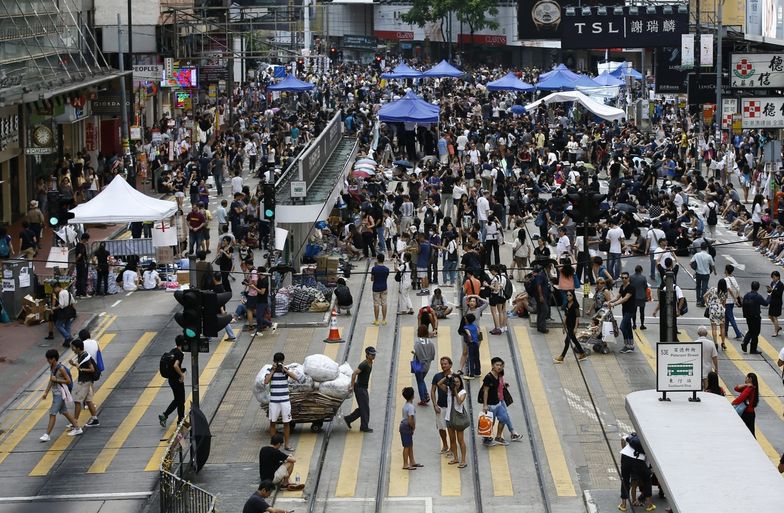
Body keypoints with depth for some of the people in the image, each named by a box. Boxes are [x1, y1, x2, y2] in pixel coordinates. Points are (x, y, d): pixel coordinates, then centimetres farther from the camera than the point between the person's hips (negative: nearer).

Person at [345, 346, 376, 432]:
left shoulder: (370, 364, 8)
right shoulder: (364, 365, -22)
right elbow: (354, 374, -26)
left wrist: (353, 385, 23)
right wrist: (352, 386, -21)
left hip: (364, 388, 9)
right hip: (360, 388, -9)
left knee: (363, 408, 14)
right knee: (365, 408, -3)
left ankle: (348, 419, 25)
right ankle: (364, 427, 6)